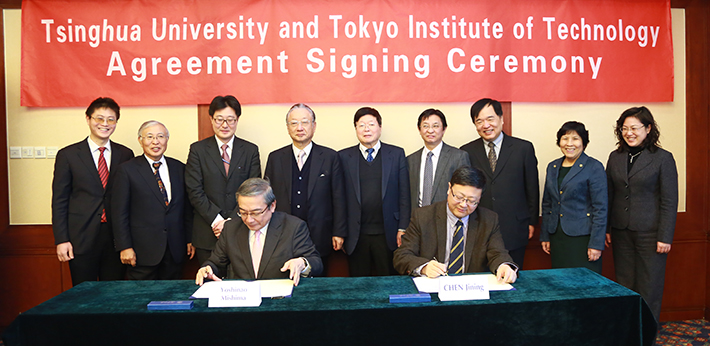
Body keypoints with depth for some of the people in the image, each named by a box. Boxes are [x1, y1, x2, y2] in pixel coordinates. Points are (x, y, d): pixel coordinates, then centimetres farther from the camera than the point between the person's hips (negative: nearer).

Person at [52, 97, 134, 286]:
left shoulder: (125, 155, 6)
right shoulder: (68, 155, 2)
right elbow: (59, 201, 2)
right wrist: (61, 240, -5)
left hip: (116, 239, 1)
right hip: (81, 240, -1)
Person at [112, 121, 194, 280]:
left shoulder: (179, 168, 9)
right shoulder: (127, 170, -1)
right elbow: (119, 212, -3)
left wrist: (190, 239, 9)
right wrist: (125, 247, -8)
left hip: (175, 250, 3)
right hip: (143, 250, -3)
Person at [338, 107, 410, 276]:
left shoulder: (397, 154, 5)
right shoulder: (344, 157, 4)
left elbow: (404, 195, 3)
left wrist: (402, 229, -2)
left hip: (387, 235, 0)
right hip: (356, 237, 0)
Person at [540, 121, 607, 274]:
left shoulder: (594, 167, -6)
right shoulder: (552, 167, 11)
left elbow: (600, 208, -9)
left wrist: (596, 244, -13)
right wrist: (545, 236, 14)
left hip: (583, 237, -5)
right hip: (557, 237, 5)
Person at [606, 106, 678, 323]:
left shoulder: (663, 158, -5)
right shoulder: (615, 157, 8)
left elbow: (669, 202, -6)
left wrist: (665, 237, -10)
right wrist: (606, 228, 7)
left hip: (650, 232, -4)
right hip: (621, 232, 4)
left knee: (649, 286, 4)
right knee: (625, 285, 11)